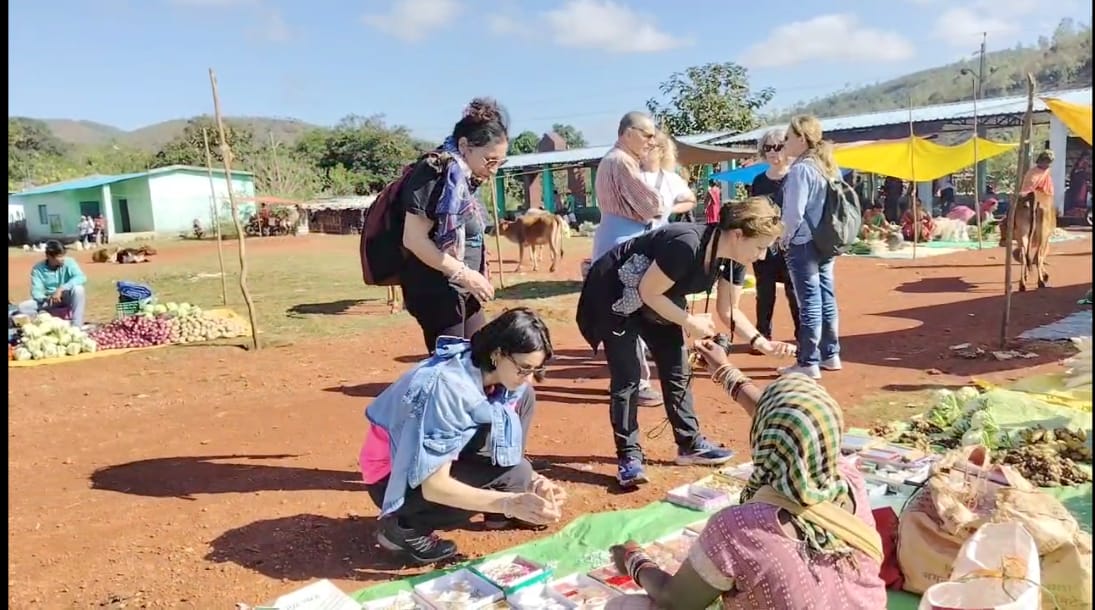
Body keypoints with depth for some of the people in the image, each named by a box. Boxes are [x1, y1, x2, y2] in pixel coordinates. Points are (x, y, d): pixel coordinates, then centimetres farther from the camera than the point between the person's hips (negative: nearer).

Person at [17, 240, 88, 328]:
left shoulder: (69, 262, -12)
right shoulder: (37, 268, -9)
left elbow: (82, 278, -28)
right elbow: (36, 292, -13)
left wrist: (61, 289, -37)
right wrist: (48, 298, -35)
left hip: (68, 299, -2)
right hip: (49, 301, 2)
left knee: (78, 289, -33)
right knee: (23, 307, -19)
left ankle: (76, 326, -31)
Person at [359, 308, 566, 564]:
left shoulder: (495, 375, -10)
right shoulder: (447, 386, -34)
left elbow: (506, 446, -2)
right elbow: (434, 486, -34)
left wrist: (534, 481, -21)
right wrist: (511, 502, -41)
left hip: (435, 451, 8)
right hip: (392, 475, -7)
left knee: (523, 397, -6)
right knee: (514, 475, -24)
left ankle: (500, 512, 4)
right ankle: (403, 527, -9)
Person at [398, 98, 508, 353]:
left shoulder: (464, 178, 12)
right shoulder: (435, 173, -16)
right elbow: (414, 239, -22)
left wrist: (474, 277, 5)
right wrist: (464, 274, -21)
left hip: (462, 292, 10)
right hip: (436, 291, -10)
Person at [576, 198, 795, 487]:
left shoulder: (728, 257, -10)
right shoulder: (686, 245, -37)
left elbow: (726, 310, 0)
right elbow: (648, 292, -29)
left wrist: (761, 342, -11)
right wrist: (690, 321, -22)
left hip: (656, 302, 8)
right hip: (615, 296, -8)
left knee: (677, 370, 7)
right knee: (627, 376, -9)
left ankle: (689, 444, 19)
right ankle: (629, 456, -1)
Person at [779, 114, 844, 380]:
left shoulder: (800, 169, -15)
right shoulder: (827, 166, 11)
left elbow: (794, 212, -19)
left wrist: (784, 238, -3)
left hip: (804, 243, -9)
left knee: (809, 303, -5)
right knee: (826, 299, 13)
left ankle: (808, 362, 0)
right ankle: (830, 355, 22)